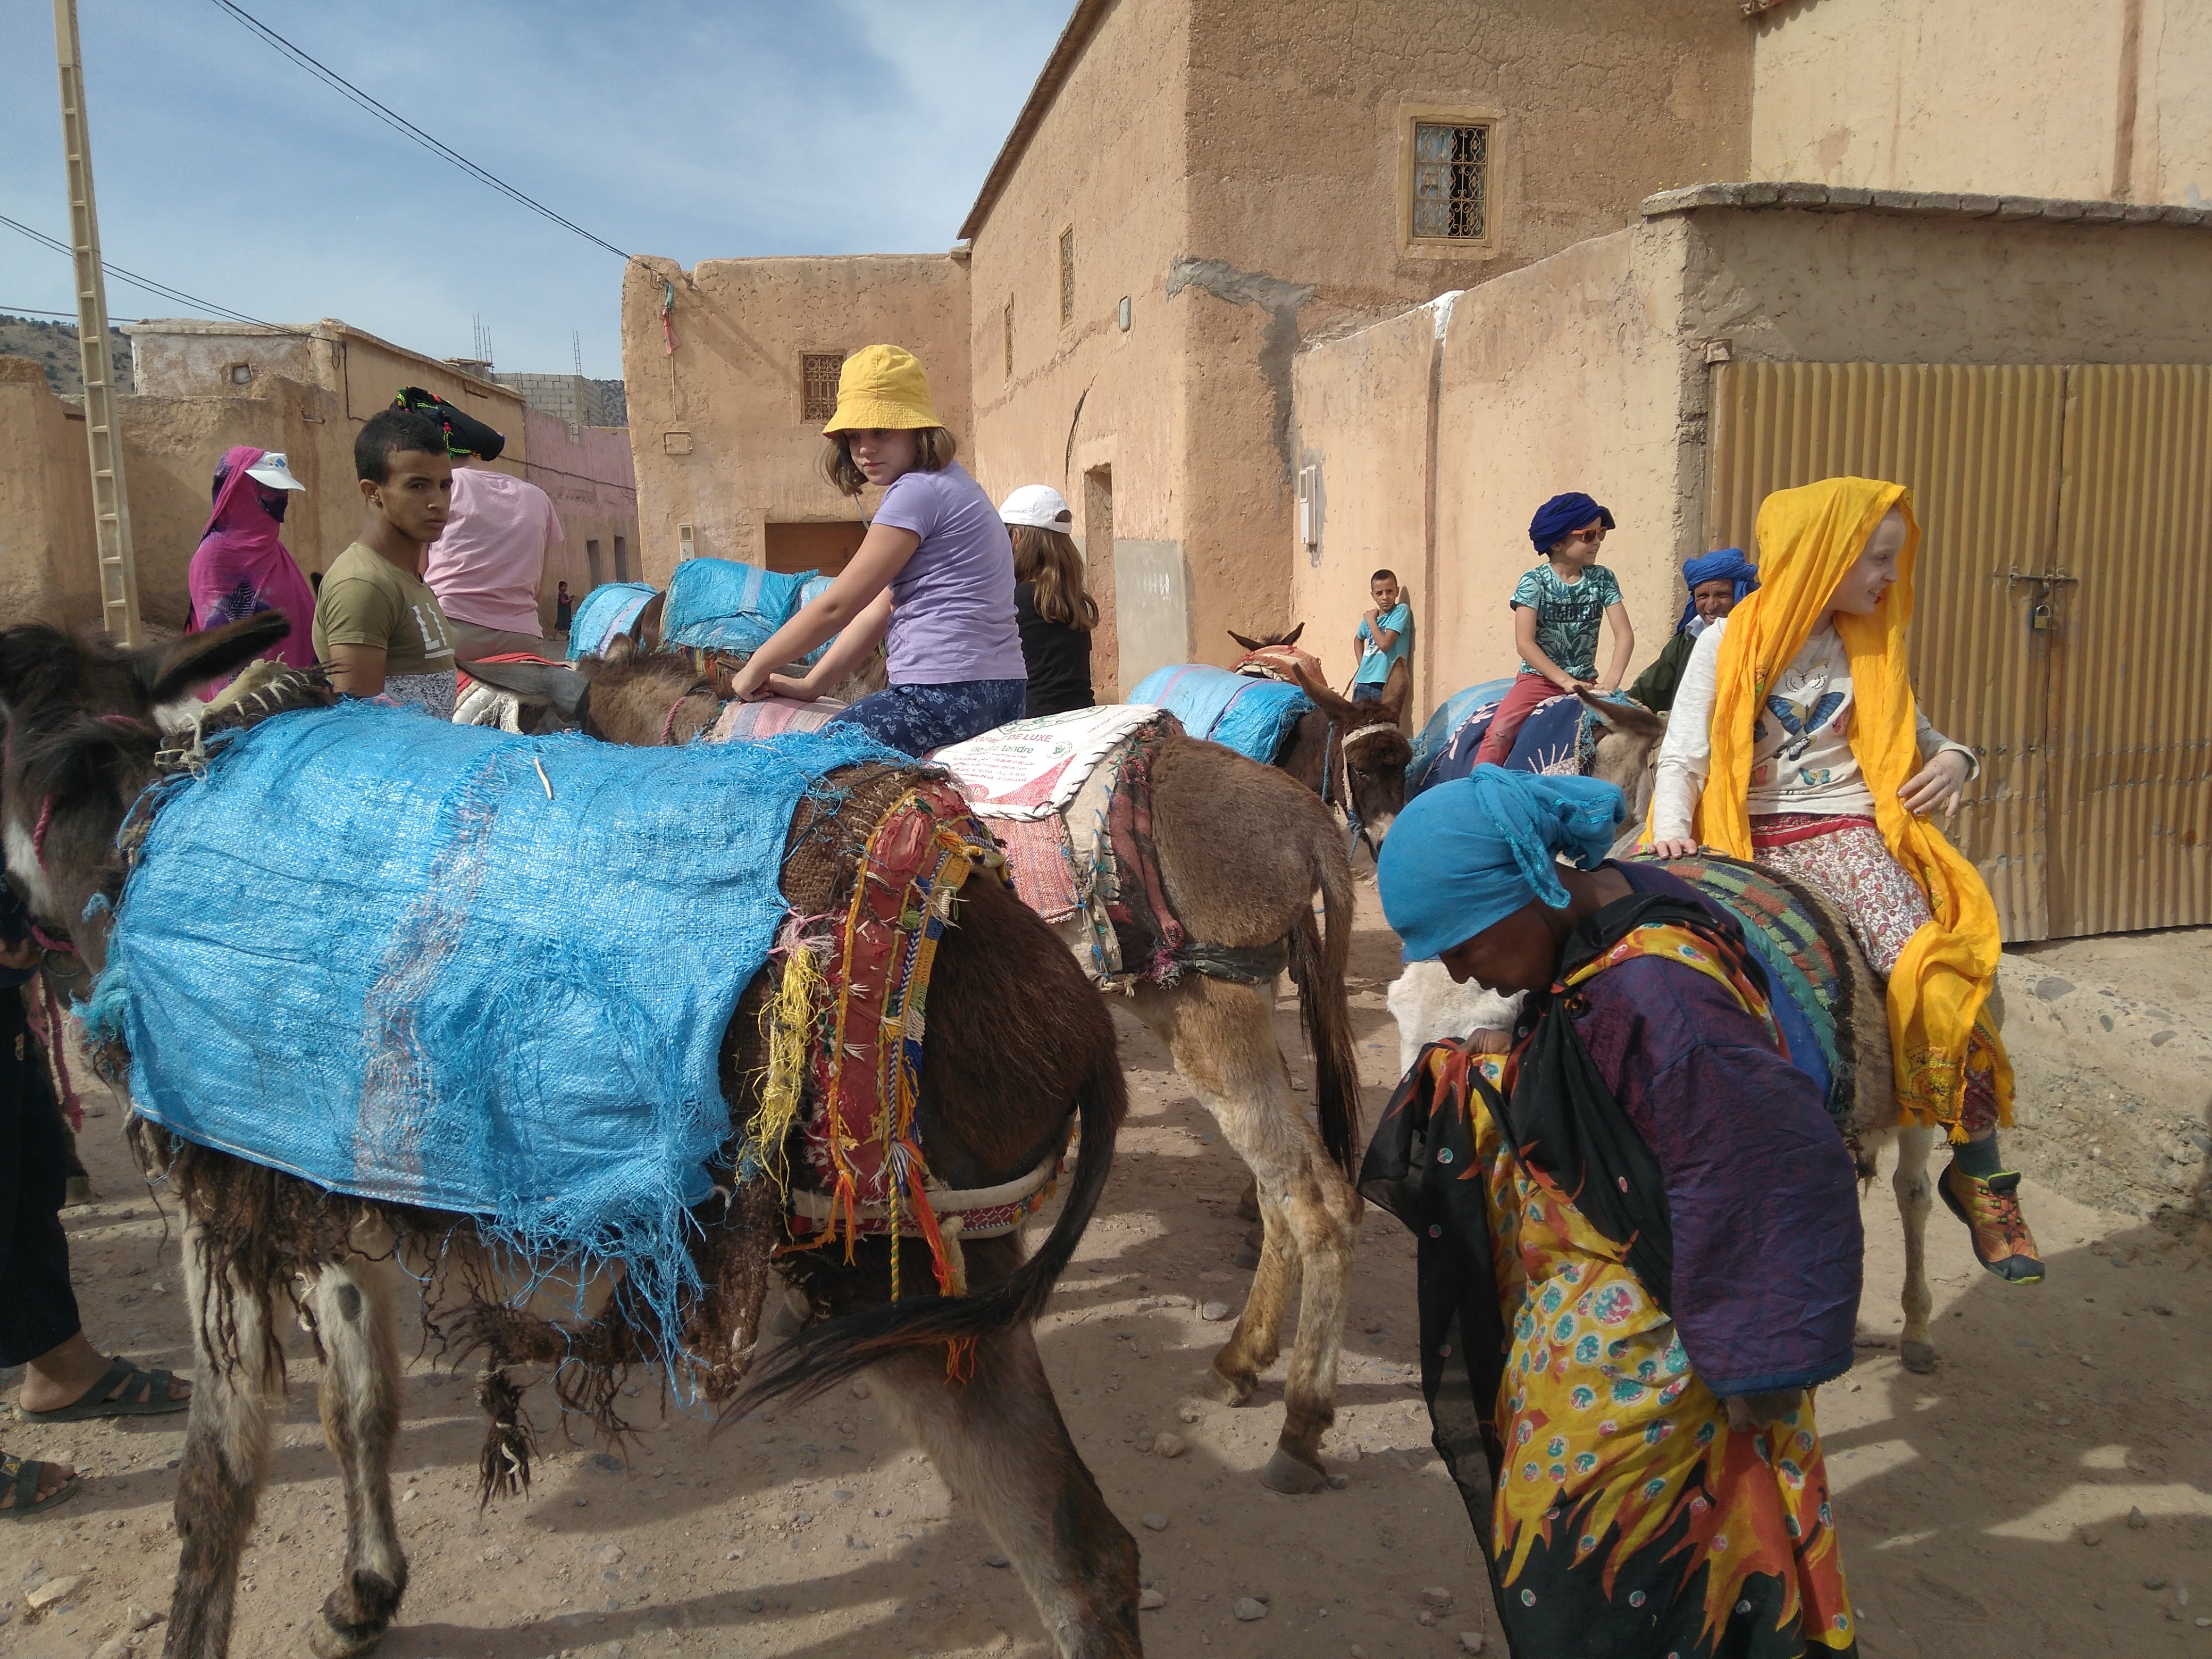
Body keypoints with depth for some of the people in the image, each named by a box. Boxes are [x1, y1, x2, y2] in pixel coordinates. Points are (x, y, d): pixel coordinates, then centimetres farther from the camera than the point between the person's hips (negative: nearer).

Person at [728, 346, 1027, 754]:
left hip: (948, 694, -11)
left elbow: (836, 606, -9)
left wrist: (755, 669, 3)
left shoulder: (919, 491, -11)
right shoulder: (946, 485, 20)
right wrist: (810, 685, 14)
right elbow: (880, 610, 18)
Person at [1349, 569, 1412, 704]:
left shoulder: (1401, 611, -6)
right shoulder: (1370, 617, 11)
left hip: (1386, 684, -6)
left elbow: (1384, 644, -18)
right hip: (1362, 682, 6)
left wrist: (1371, 621, -3)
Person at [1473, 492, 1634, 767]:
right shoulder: (1535, 582, -8)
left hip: (1585, 680, 3)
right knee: (1501, 731, -24)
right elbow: (1525, 642, -15)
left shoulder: (1602, 579, 1)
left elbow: (1625, 634, -4)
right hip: (1539, 678, -3)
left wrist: (1611, 680, -20)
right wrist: (1565, 680, -22)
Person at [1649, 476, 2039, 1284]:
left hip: (1846, 832, 2)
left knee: (1924, 965, -27)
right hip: (1748, 841, -2)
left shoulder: (1870, 649, 18)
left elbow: (1918, 735, 29)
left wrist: (1954, 757, 5)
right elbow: (1683, 756, 2)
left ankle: (1980, 1170, -14)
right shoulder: (1728, 645, 6)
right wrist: (1671, 826, -18)